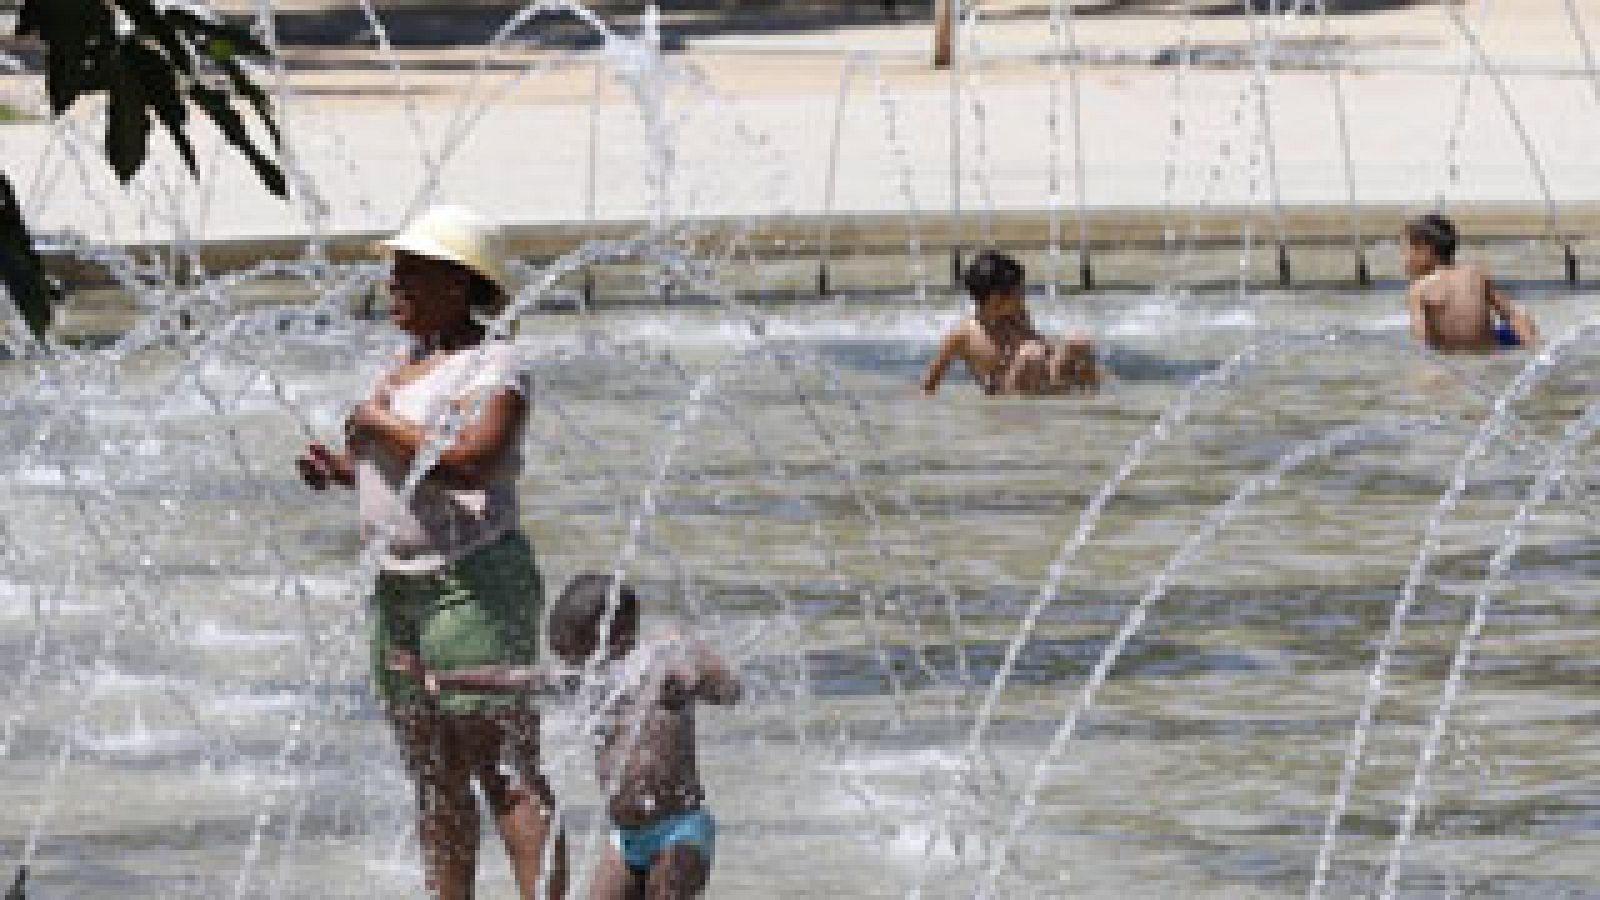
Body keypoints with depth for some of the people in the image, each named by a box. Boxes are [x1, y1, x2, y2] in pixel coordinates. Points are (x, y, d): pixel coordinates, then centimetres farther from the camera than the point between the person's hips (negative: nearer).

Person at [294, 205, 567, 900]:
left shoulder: (492, 366, -11)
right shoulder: (410, 365, 17)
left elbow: (468, 463, -27)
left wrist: (379, 425, -15)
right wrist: (338, 471, 7)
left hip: (475, 586, -9)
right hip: (400, 588, 9)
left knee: (507, 775, -11)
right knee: (434, 782, 11)